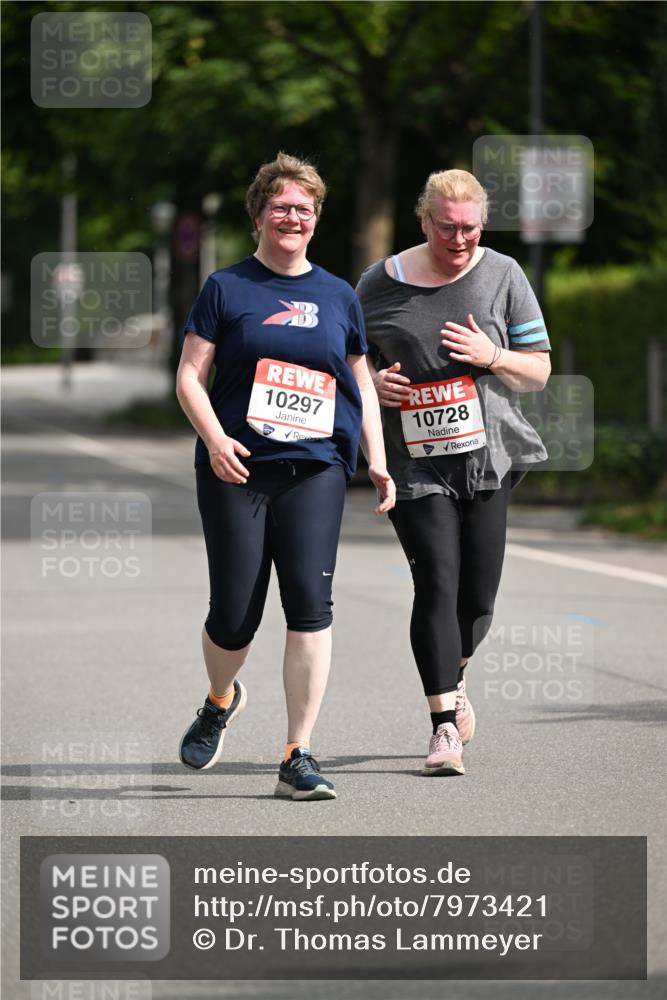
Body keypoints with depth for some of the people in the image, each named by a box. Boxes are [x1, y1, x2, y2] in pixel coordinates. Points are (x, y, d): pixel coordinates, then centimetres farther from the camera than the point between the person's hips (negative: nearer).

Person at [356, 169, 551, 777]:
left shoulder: (502, 276, 4)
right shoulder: (380, 284, 3)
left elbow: (539, 372, 7)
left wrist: (492, 356, -12)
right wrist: (371, 383, -7)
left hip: (489, 453, 2)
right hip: (416, 462, -2)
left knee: (479, 595, 5)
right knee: (438, 587, -12)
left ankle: (453, 676, 37)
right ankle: (444, 726, -7)